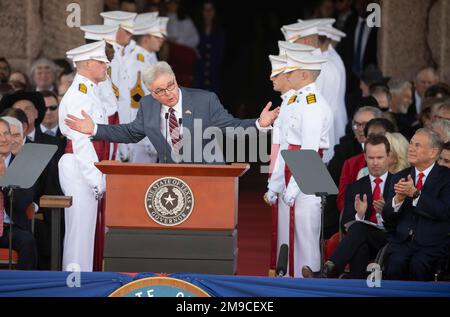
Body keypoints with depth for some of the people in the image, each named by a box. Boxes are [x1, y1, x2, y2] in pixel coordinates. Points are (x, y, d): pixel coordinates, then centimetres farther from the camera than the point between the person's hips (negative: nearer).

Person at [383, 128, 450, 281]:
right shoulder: (400, 177, 13)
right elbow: (387, 216, 8)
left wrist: (415, 193, -21)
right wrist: (398, 198, -14)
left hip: (433, 243, -3)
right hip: (402, 240, 3)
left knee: (418, 264, -31)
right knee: (396, 262, -27)